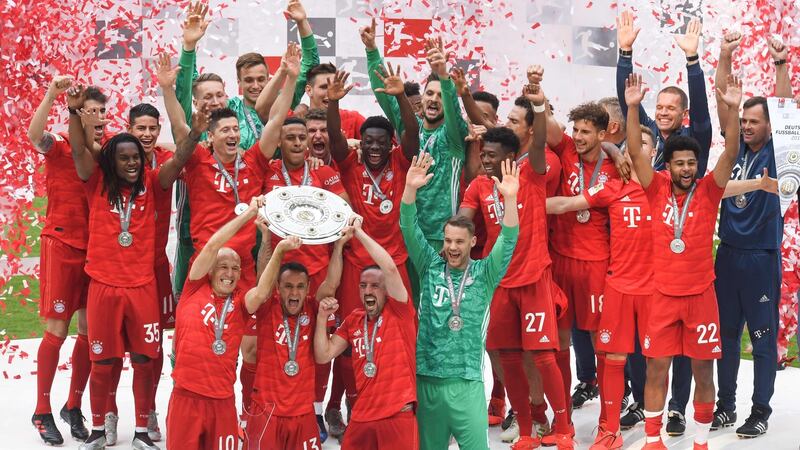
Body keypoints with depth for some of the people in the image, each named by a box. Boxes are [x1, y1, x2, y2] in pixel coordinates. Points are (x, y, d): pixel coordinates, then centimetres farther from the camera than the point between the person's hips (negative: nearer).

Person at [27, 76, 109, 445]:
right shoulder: (59, 146, -8)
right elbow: (33, 134, -27)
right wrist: (52, 93, -37)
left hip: (97, 248, 4)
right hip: (62, 245, -4)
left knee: (90, 329, 7)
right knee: (57, 329, -2)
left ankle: (73, 407, 21)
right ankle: (42, 412, 9)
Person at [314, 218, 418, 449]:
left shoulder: (399, 311, -3)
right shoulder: (353, 320, 12)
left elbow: (390, 268, -19)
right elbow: (323, 356, 11)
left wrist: (358, 231, -12)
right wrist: (322, 317, -1)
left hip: (398, 415, -5)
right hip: (361, 416, 5)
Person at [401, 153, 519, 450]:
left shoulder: (484, 274, 3)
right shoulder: (430, 268, 7)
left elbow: (508, 242, -10)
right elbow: (410, 231, -3)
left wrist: (510, 199, -24)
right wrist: (410, 189, -18)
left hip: (467, 383, -2)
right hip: (427, 380, 2)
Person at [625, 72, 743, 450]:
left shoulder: (708, 191, -2)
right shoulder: (658, 188, -1)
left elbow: (731, 153, -13)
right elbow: (635, 152, -9)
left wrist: (732, 109, -25)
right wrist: (633, 107, -21)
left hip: (701, 294, 0)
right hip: (663, 294, 0)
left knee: (703, 369, 6)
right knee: (656, 367, 3)